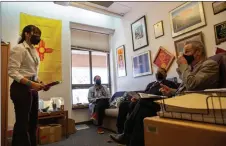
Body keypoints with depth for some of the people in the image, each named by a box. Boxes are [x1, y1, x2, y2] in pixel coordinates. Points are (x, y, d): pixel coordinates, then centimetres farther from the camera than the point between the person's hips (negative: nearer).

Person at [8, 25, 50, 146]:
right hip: (21, 88, -8)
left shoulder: (34, 50, 15)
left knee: (33, 121, 16)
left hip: (32, 89, 9)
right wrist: (31, 84, -25)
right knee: (22, 122, 0)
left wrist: (40, 83, 3)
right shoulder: (18, 48, -9)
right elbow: (12, 71, -18)